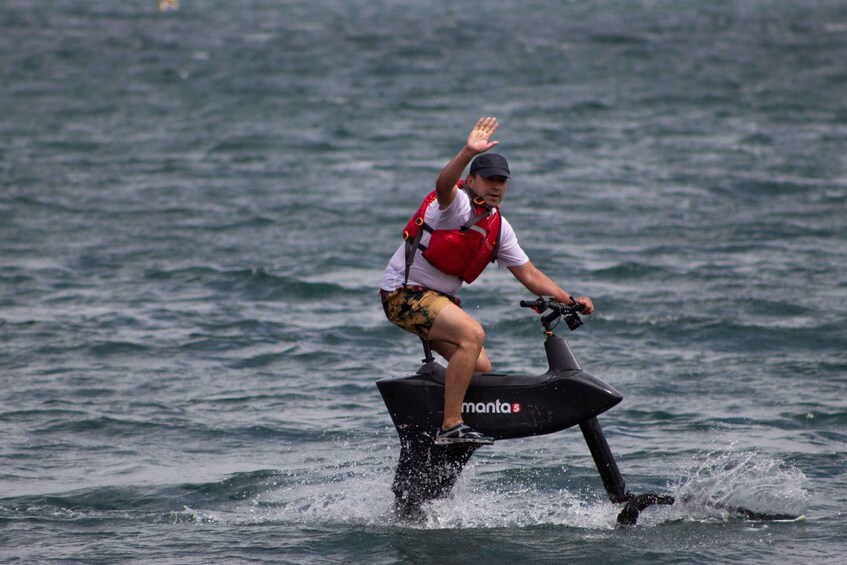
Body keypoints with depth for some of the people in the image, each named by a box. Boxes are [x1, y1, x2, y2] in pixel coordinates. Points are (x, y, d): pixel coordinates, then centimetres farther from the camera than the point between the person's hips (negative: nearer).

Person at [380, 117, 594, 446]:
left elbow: (529, 275, 16)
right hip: (404, 292, -9)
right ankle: (451, 427, -31)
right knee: (472, 334, -28)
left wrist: (570, 301, 5)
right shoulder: (458, 203, -14)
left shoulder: (498, 228, 11)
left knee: (481, 368, 7)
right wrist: (468, 153, -57)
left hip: (438, 298, 9)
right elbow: (444, 185, -39)